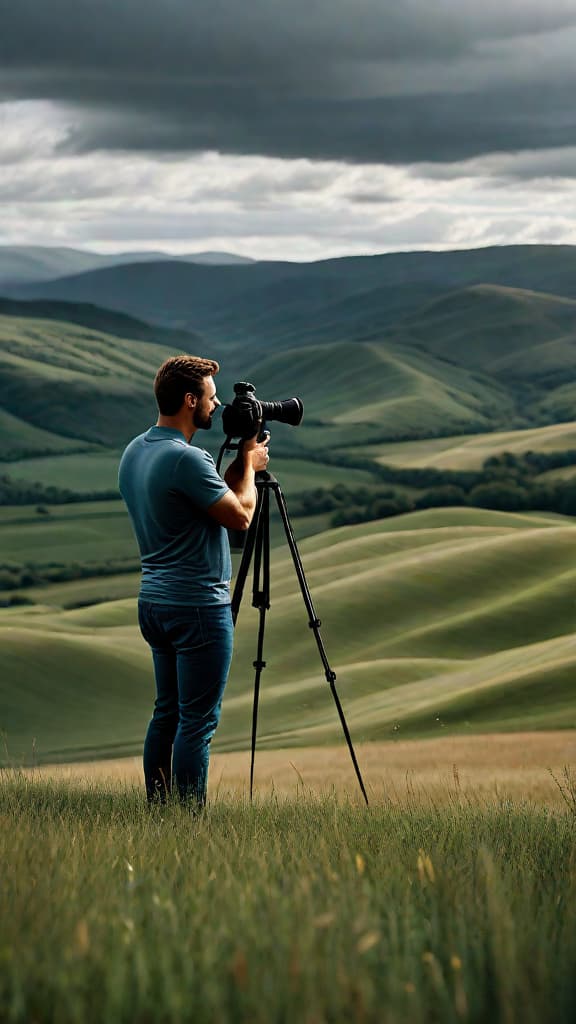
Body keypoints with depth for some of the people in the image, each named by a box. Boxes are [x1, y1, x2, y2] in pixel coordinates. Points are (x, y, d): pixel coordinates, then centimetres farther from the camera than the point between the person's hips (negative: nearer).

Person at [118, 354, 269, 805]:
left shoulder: (134, 453, 10)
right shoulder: (186, 459, -20)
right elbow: (240, 516, -15)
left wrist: (239, 462, 13)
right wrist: (249, 464, 0)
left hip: (154, 602, 9)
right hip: (197, 606, -9)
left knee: (167, 713, 14)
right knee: (197, 721, -5)